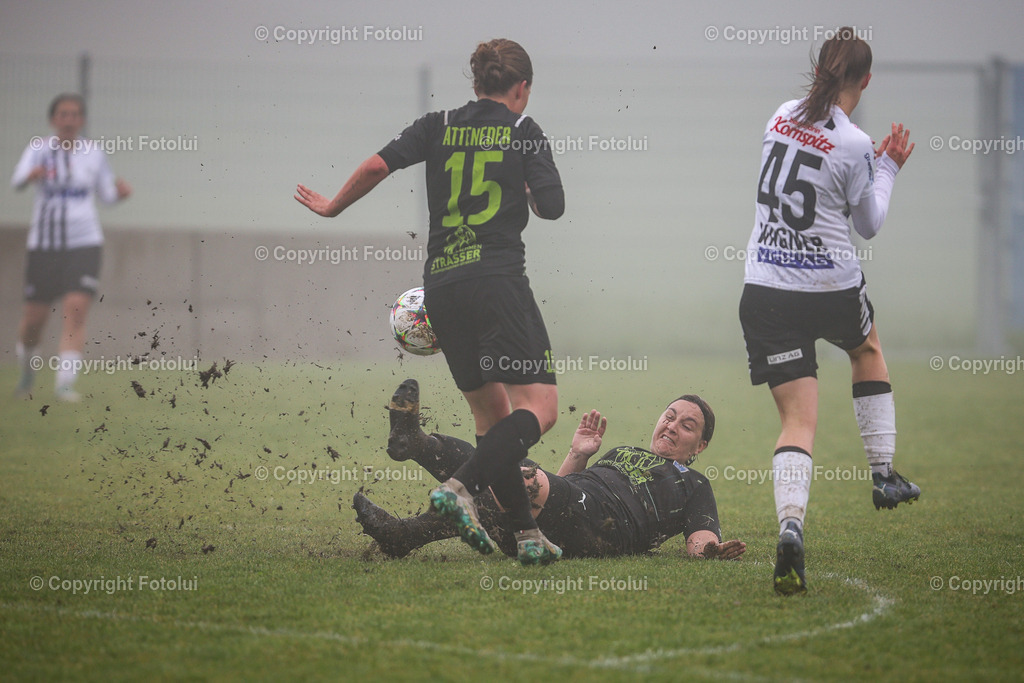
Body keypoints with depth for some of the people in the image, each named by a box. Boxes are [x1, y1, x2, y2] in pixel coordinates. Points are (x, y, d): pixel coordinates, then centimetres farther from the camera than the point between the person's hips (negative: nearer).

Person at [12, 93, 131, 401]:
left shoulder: (94, 154, 5)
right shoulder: (40, 149, -2)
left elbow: (107, 194, 15)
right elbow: (17, 181, -19)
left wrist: (120, 191, -8)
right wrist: (31, 175, -42)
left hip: (84, 243, 0)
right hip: (44, 244, 0)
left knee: (76, 312, -16)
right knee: (33, 318, 4)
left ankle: (65, 383, -18)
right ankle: (27, 366, 34)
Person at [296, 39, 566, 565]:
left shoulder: (439, 126, 12)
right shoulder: (522, 131, 4)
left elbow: (377, 165, 2)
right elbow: (552, 206, -3)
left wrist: (333, 206, 18)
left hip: (439, 286, 5)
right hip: (497, 278, -5)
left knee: (492, 414, 12)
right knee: (539, 407, -8)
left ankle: (526, 533, 7)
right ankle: (460, 486, -29)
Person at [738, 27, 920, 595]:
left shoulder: (782, 116, 3)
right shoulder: (853, 145, -12)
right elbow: (869, 224, 1)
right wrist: (888, 168, 14)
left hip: (766, 289, 3)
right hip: (832, 289, -3)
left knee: (798, 418, -1)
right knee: (868, 348, 33)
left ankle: (789, 527, -25)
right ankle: (884, 474, 33)